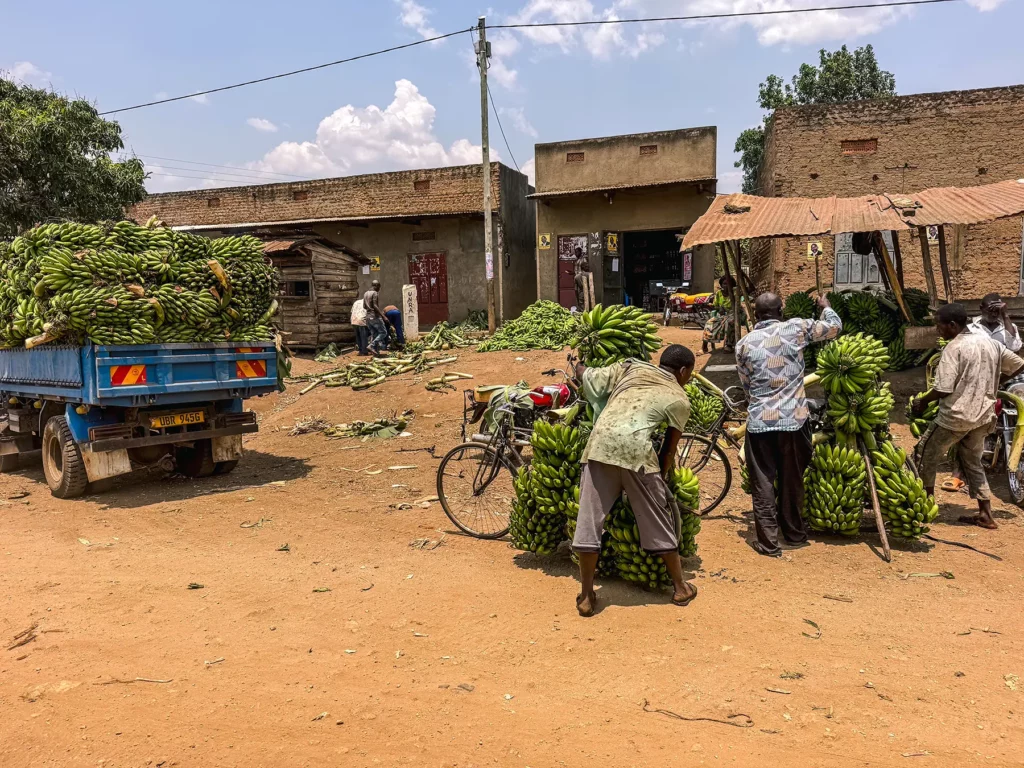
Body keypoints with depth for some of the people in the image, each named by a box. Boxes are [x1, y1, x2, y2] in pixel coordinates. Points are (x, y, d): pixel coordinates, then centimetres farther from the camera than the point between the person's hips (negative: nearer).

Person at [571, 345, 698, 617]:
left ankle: (586, 596, 15)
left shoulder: (632, 367, 23)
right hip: (636, 449, -2)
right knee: (658, 520, 15)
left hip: (600, 443, 3)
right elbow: (669, 450, 17)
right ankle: (681, 587, 29)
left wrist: (580, 368, 39)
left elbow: (589, 378, 17)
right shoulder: (679, 399, 16)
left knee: (589, 519, 8)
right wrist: (660, 478, 29)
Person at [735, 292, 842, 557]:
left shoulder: (744, 344, 1)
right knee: (792, 480, 16)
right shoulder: (795, 329, -2)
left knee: (762, 484, 7)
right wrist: (825, 306, 33)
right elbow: (835, 326, 13)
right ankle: (795, 534, 32)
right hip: (794, 419, 1)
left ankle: (768, 543, 9)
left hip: (759, 422, -1)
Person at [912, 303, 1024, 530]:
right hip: (983, 415, 8)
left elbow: (943, 389, -21)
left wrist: (922, 401, -5)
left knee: (925, 454, 10)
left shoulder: (954, 348, -16)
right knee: (973, 463, 19)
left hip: (956, 416, -8)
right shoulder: (990, 342, 6)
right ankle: (985, 515, 18)